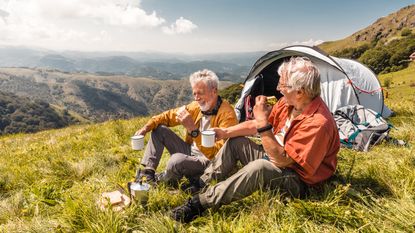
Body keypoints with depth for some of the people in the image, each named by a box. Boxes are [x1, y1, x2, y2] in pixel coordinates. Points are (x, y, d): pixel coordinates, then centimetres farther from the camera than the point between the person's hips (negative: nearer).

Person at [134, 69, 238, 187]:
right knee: (159, 129, 3)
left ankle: (159, 182, 1)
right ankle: (148, 173, -1)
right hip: (190, 151, 8)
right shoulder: (196, 106, -1)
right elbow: (169, 115, 9)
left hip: (208, 163, -7)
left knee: (177, 159, -35)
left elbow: (216, 153, -31)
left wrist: (193, 129, -38)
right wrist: (147, 127, -6)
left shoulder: (227, 115, -23)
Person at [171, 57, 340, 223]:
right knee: (235, 142, 4)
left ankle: (200, 203, -26)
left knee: (259, 168, -37)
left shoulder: (318, 122, -31)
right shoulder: (288, 102, -5)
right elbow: (256, 125, 3)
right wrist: (224, 132, -2)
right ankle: (202, 185, 7)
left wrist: (263, 124, -34)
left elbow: (282, 160, -30)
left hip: (298, 181, -8)